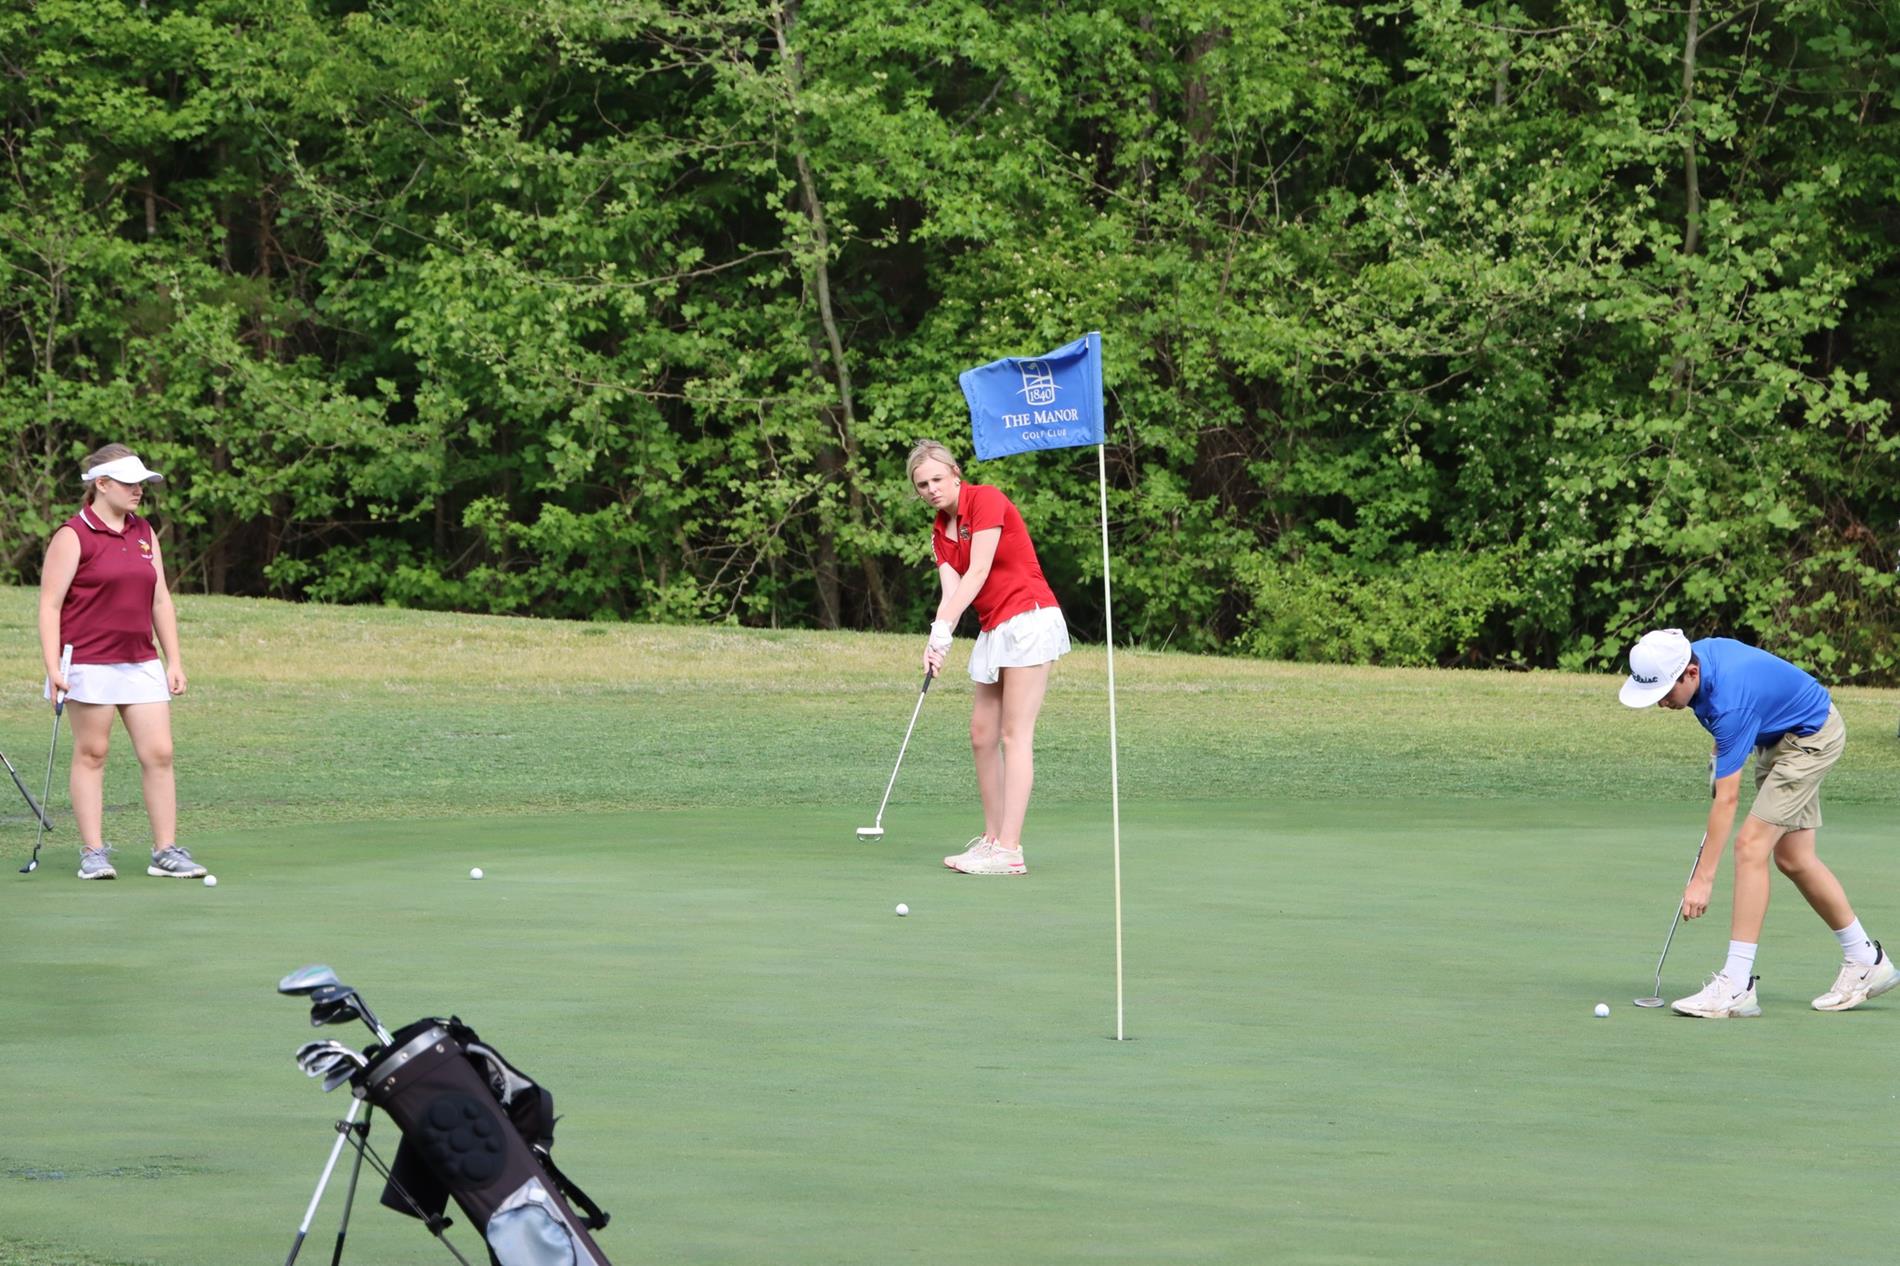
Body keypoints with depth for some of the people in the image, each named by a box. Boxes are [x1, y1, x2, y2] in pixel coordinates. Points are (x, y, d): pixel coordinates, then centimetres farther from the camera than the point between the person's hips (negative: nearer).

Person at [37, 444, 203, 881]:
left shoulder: (144, 534, 14)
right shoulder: (73, 536, -6)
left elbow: (160, 601, 19)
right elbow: (49, 604, -8)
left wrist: (174, 660, 13)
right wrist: (53, 667, -15)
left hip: (141, 663, 6)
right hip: (89, 663, -6)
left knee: (159, 754, 0)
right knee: (91, 754, 1)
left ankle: (166, 851, 5)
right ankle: (93, 853, 6)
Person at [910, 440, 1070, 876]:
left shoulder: (985, 500, -10)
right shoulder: (940, 533, 13)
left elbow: (978, 572, -17)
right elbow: (951, 590, 0)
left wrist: (942, 627, -23)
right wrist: (937, 642, -18)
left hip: (1028, 620, -9)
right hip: (992, 629, 9)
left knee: (1014, 735, -11)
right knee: (982, 735, 5)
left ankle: (1009, 850, -14)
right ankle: (992, 839, 10)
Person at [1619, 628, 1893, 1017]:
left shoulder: (1729, 702, -37)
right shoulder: (1698, 652, -14)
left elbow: (1727, 798, -34)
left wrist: (1703, 878, -32)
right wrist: (1721, 751, 8)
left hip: (1812, 736, -10)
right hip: (1780, 734, 10)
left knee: (1751, 845, -18)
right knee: (1793, 858, 10)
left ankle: (1736, 985, -19)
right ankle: (1865, 961, 23)